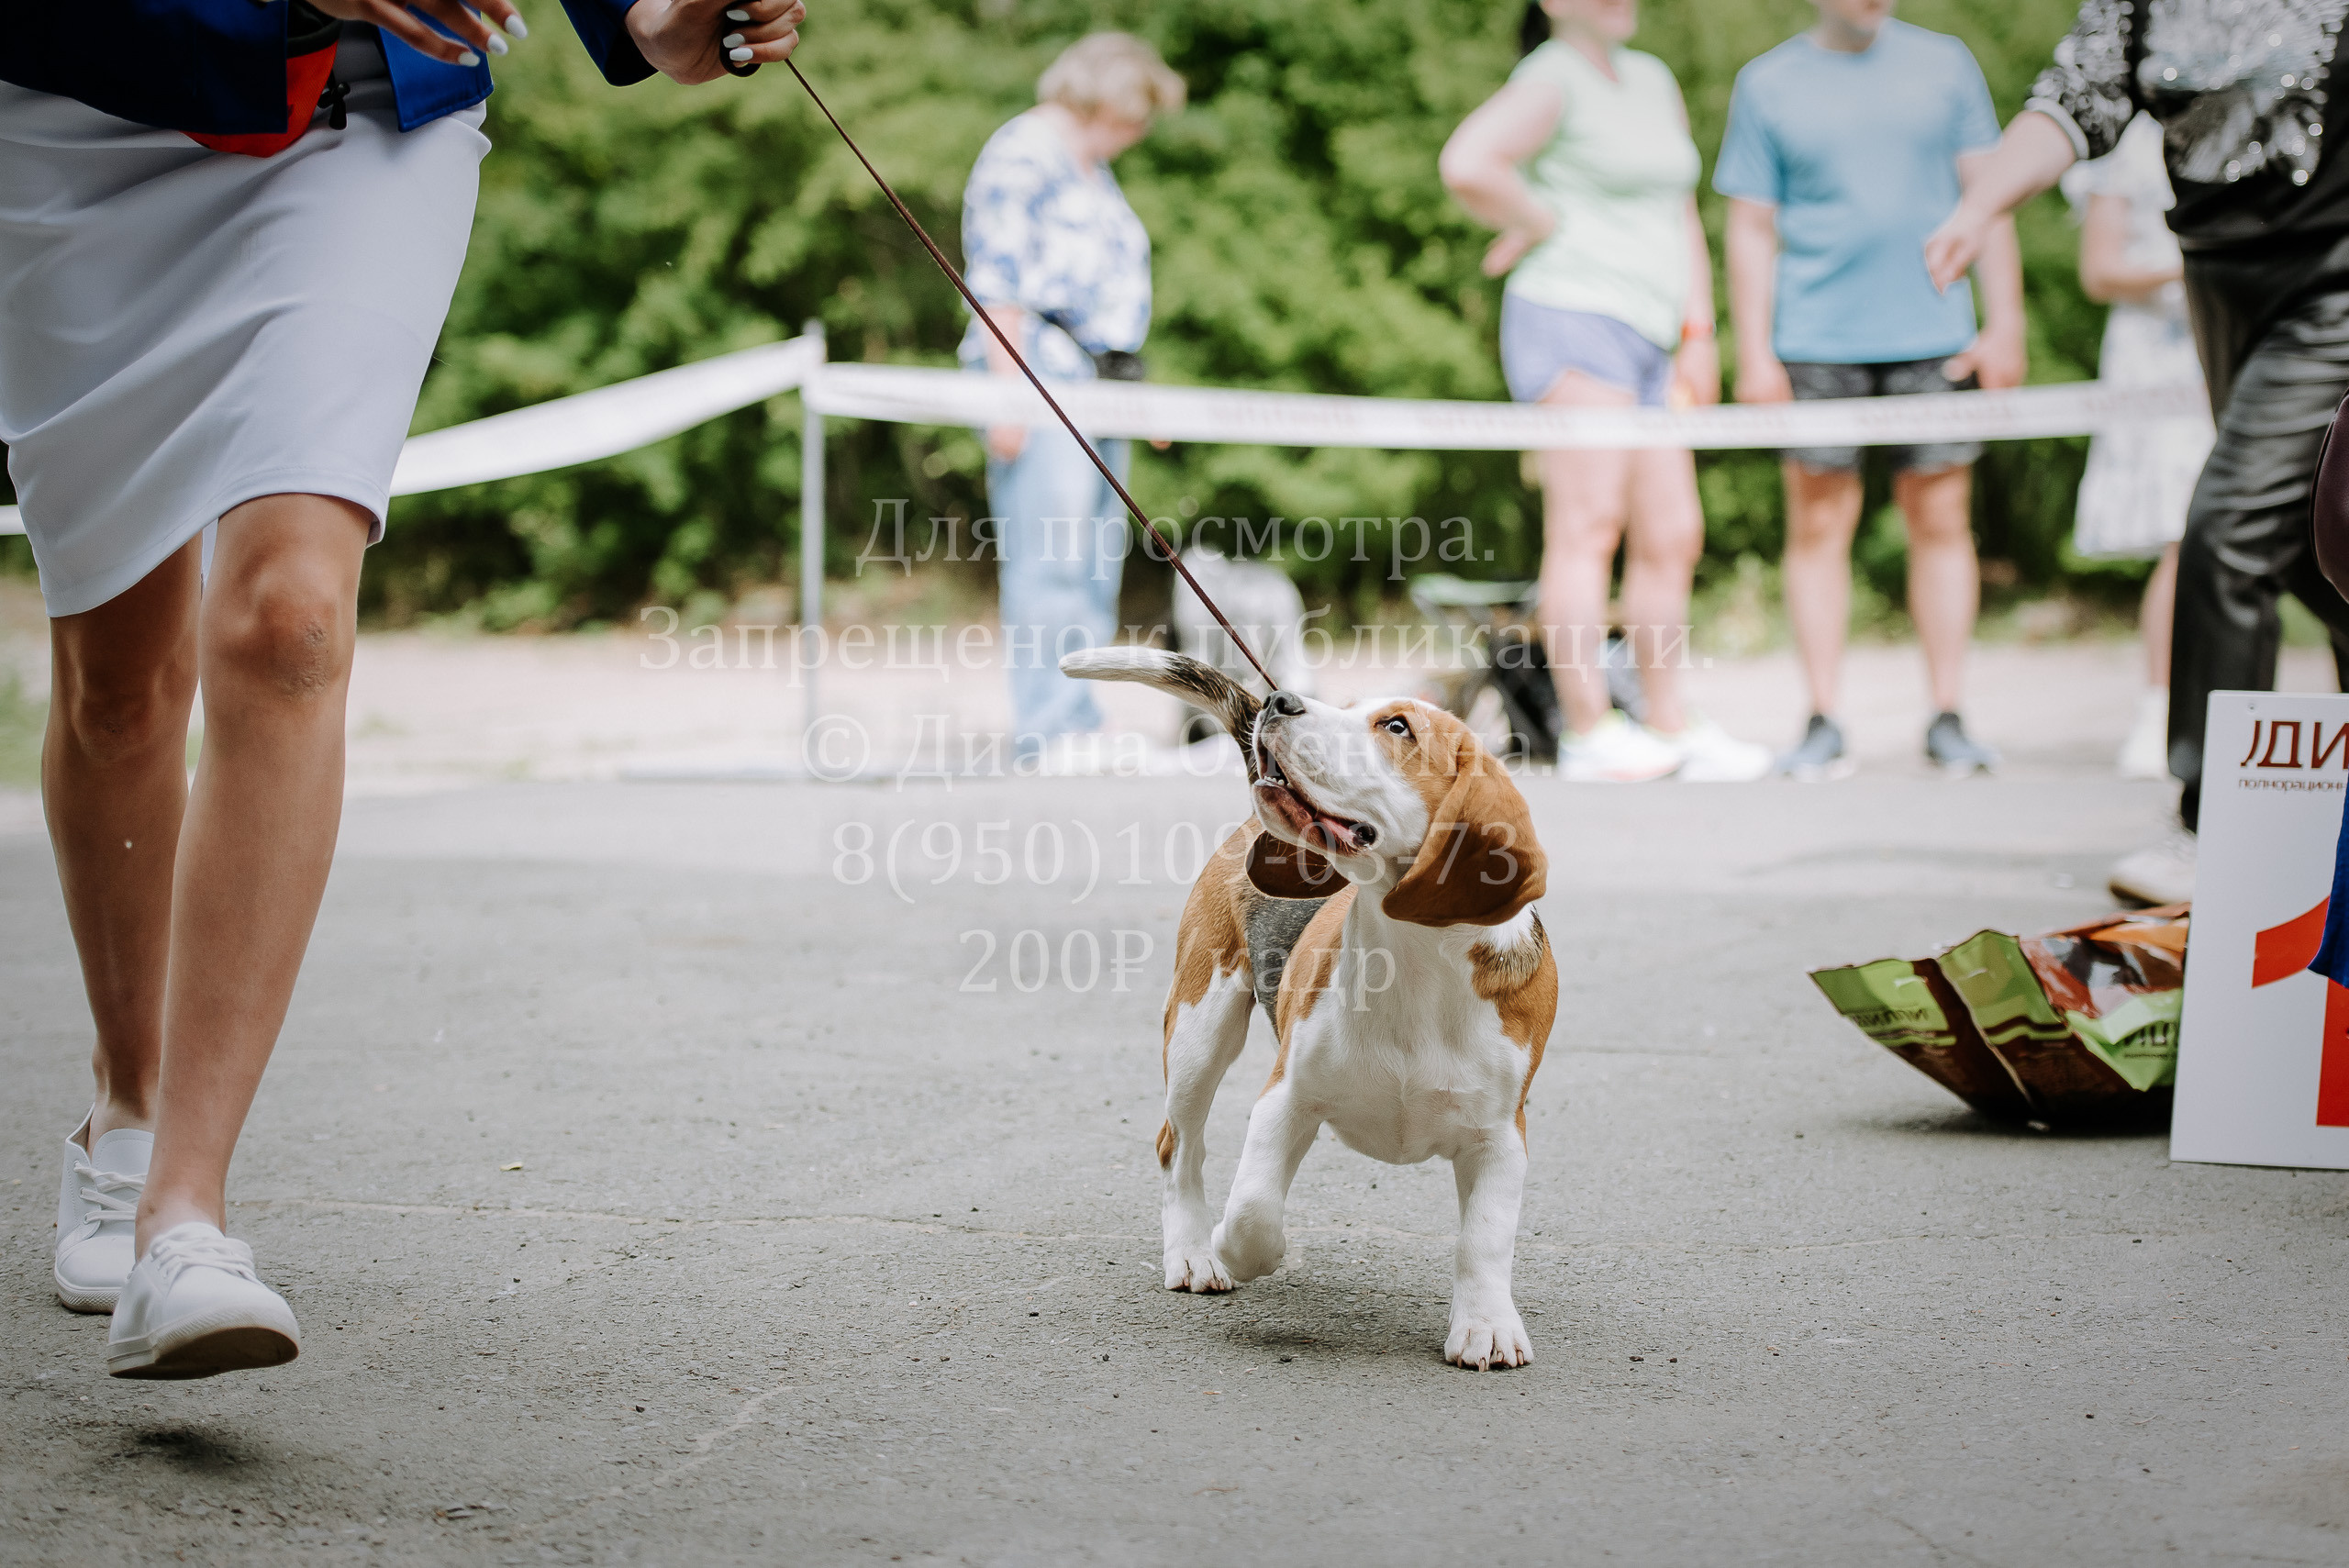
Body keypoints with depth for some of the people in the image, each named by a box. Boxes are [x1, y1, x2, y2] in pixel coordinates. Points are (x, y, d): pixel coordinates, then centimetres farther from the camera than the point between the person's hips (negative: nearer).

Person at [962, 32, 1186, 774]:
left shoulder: (1093, 170, 25)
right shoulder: (1021, 155, -5)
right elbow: (997, 281, -13)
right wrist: (1008, 393, -19)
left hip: (1099, 378, 10)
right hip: (1042, 373, -10)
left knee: (1098, 564, 5)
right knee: (1049, 558, -14)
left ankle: (1079, 732, 6)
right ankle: (1049, 730, -17)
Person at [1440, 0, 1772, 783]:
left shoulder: (1654, 80, 21)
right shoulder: (1551, 81, -5)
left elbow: (1681, 217, 25)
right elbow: (1465, 164, -22)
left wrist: (1698, 331, 17)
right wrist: (1540, 222, -7)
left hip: (1648, 338, 8)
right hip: (1572, 315, -8)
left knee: (1672, 536, 6)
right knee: (1588, 526, -12)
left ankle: (1671, 722, 14)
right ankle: (1589, 732, -13)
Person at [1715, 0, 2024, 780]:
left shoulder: (1944, 64, 9)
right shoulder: (1766, 84, 6)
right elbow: (1751, 228, 5)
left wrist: (2004, 323, 2)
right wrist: (1754, 354, -2)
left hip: (1933, 336, 1)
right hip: (1816, 343, -1)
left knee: (1941, 521, 1)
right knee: (1819, 525, -1)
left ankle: (1947, 718, 7)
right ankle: (1824, 725, 4)